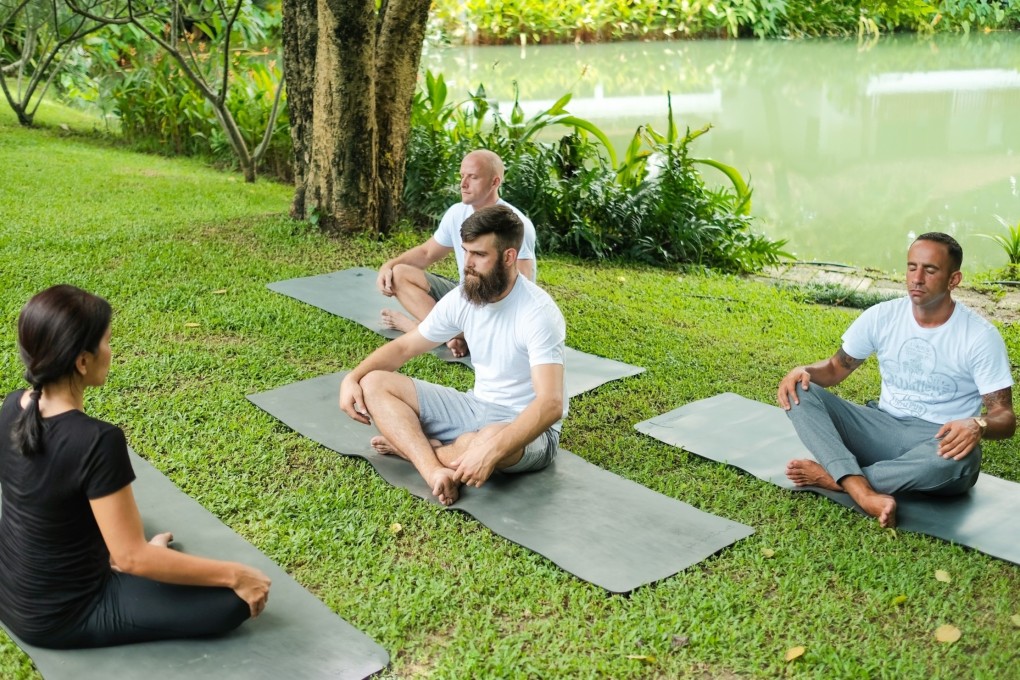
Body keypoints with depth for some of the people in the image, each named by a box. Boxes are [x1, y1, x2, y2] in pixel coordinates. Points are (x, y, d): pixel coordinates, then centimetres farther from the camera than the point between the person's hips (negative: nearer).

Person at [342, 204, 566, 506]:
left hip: (526, 426, -7)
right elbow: (404, 347, 9)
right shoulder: (462, 298, -2)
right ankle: (434, 470, -28)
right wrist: (353, 377, -8)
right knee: (374, 384, -5)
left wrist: (491, 450, -46)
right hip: (476, 407, 7)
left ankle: (410, 447, -10)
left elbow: (551, 404, -33)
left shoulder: (537, 312, -24)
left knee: (487, 443, -44)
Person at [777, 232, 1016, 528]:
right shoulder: (881, 316, 0)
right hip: (884, 427, 4)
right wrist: (803, 370, -14)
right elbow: (836, 367, 10)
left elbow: (1005, 417, -11)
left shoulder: (981, 336, -10)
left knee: (958, 460, -42)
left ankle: (834, 478, -24)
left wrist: (978, 425, -36)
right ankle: (864, 492, -42)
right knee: (799, 391, -18)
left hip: (940, 441, -3)